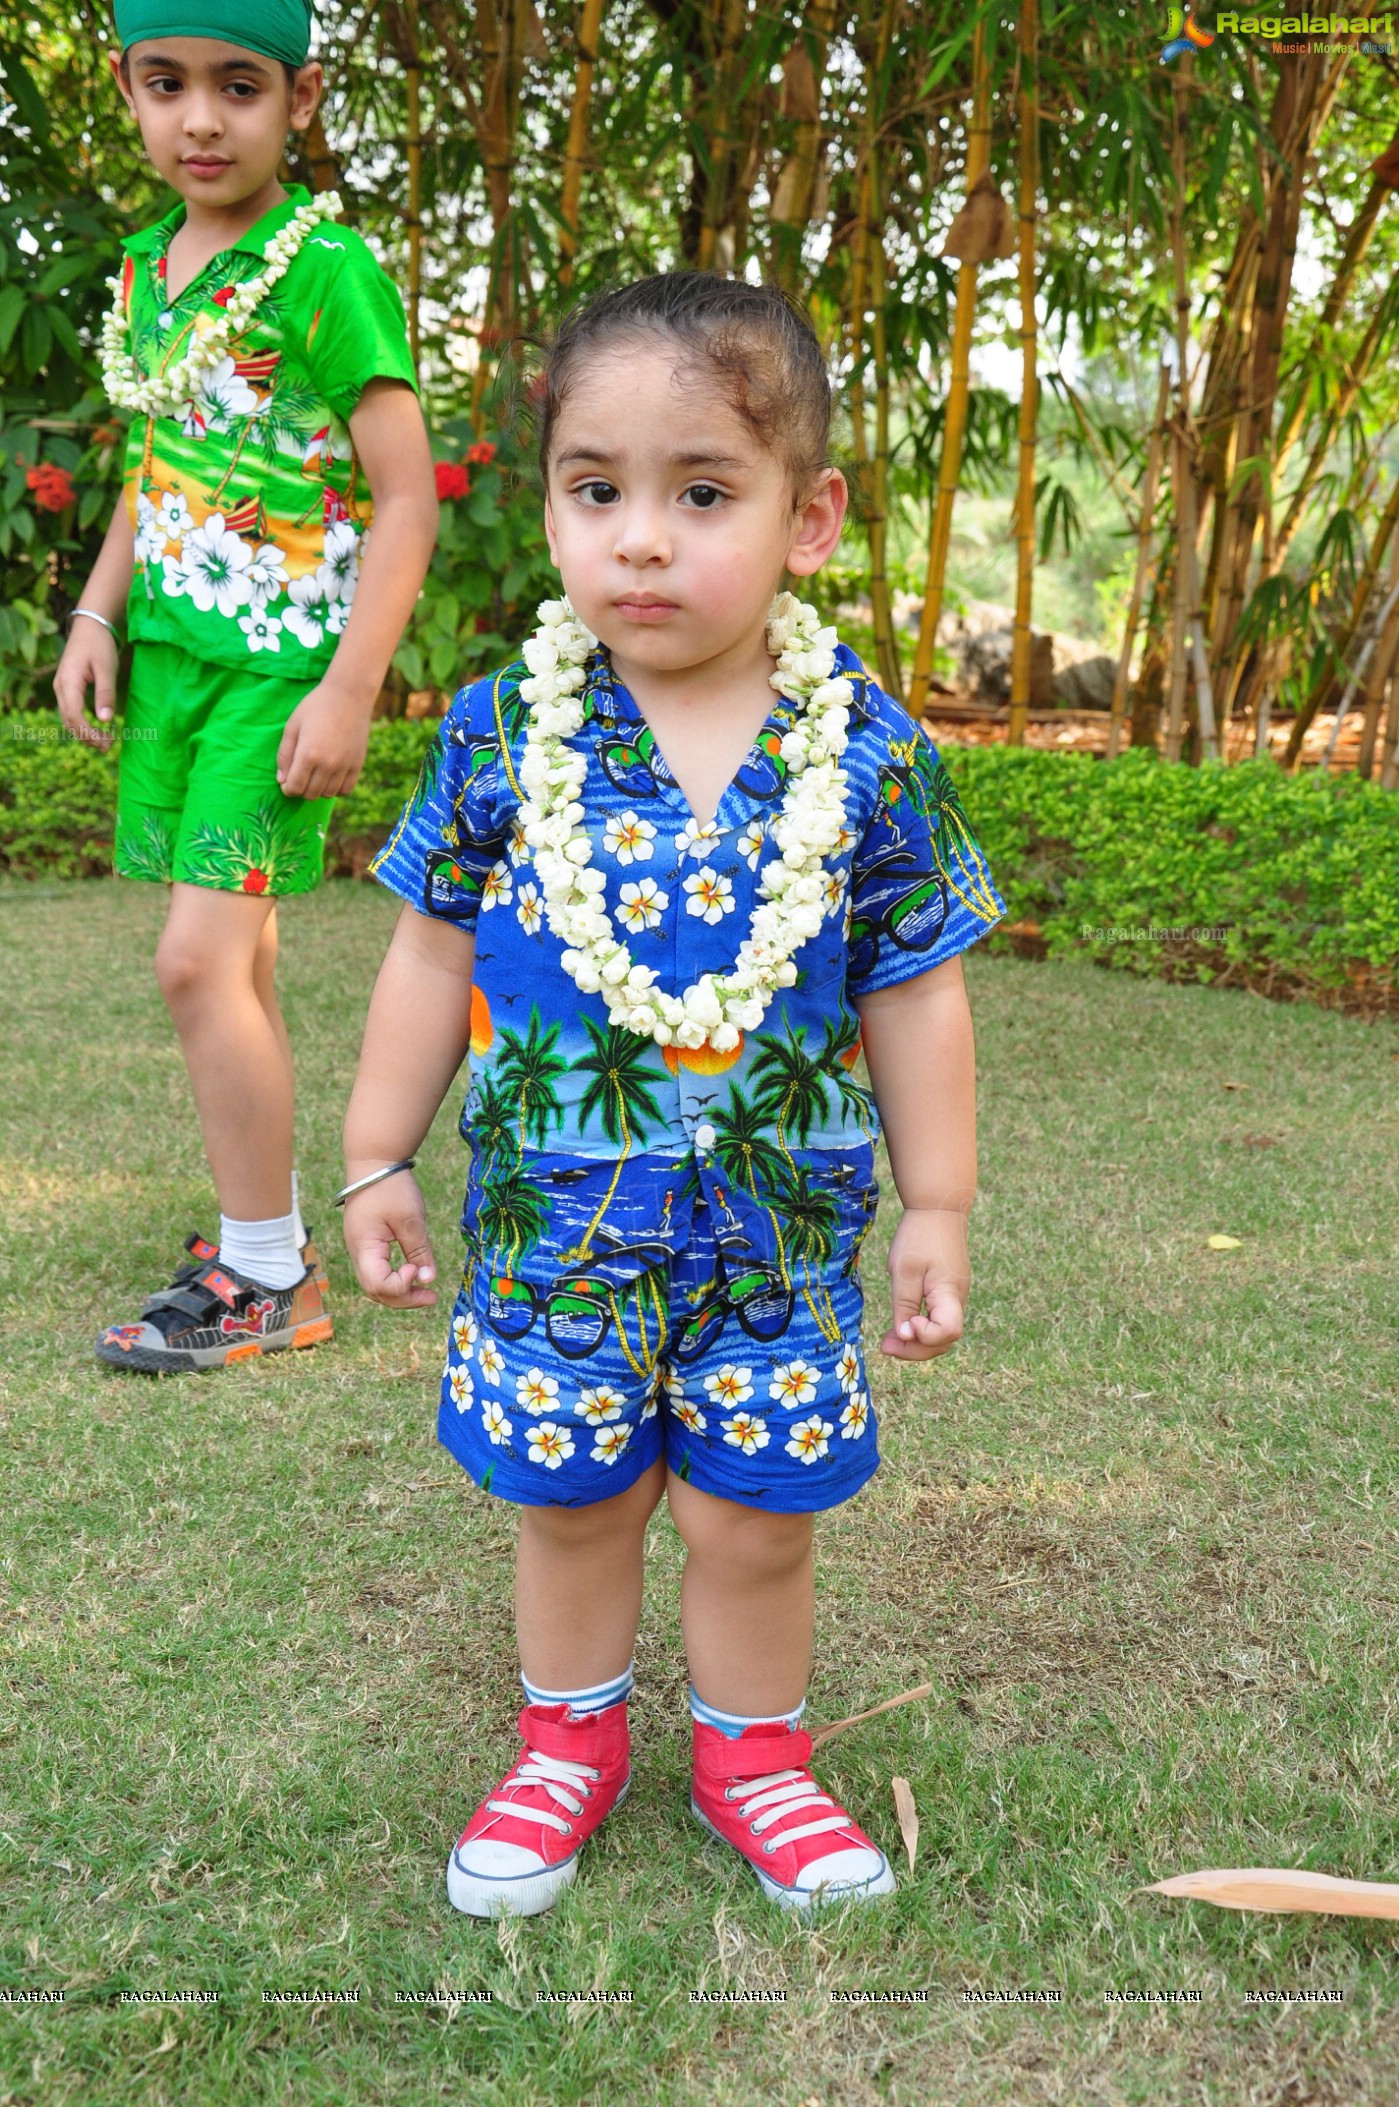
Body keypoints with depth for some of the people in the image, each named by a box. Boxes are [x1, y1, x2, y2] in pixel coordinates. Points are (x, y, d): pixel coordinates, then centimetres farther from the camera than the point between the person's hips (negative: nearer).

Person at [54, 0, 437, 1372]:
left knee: (198, 958, -11)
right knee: (235, 958, 12)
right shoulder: (149, 269, 10)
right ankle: (264, 1237, 24)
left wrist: (348, 693, -19)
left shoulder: (326, 270, -13)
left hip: (282, 660, -7)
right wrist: (98, 615, 11)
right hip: (174, 645, 7)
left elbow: (405, 496, -15)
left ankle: (271, 1280, 3)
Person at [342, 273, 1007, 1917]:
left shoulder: (868, 754, -10)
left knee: (755, 1517, 13)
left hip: (780, 1224, 0)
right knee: (569, 1496, 17)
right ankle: (570, 1739, 42)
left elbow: (916, 995, -2)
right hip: (554, 1216, 1)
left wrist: (937, 1209, 1)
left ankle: (750, 1750, 40)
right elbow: (431, 957, 1)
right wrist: (377, 1165, 5)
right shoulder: (503, 729, -9)